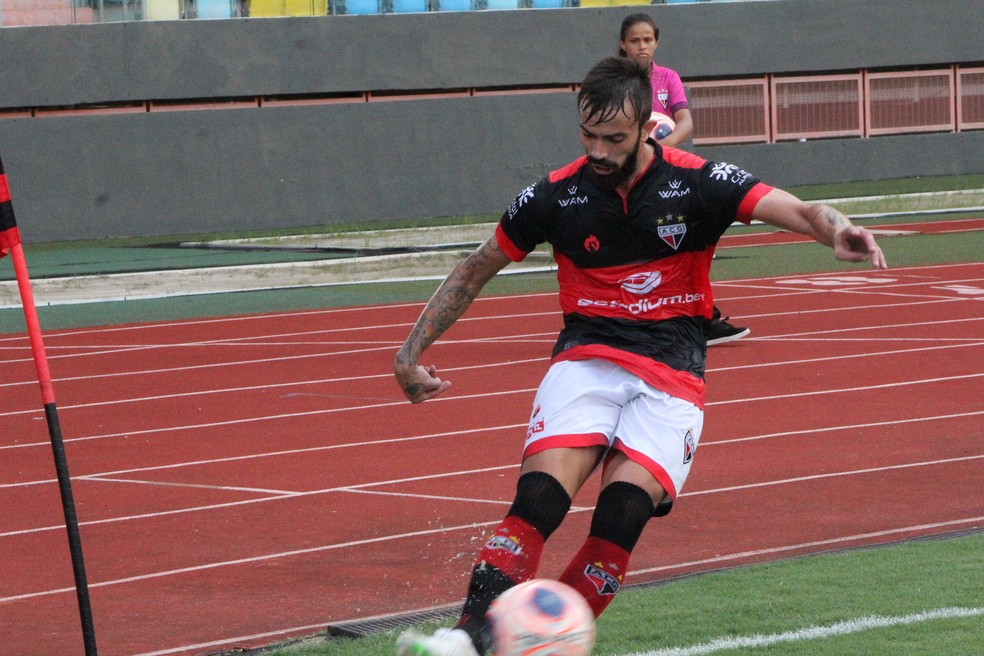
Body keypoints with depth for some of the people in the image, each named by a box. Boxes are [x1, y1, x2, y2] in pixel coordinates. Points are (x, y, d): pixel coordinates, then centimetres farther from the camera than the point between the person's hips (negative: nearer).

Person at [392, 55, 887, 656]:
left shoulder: (696, 183, -4)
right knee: (540, 495, -25)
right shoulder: (556, 196, 2)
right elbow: (474, 272, 14)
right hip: (587, 358, 1)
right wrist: (411, 352, 9)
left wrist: (836, 229, -37)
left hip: (673, 373, -1)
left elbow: (798, 212, -14)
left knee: (624, 510, -25)